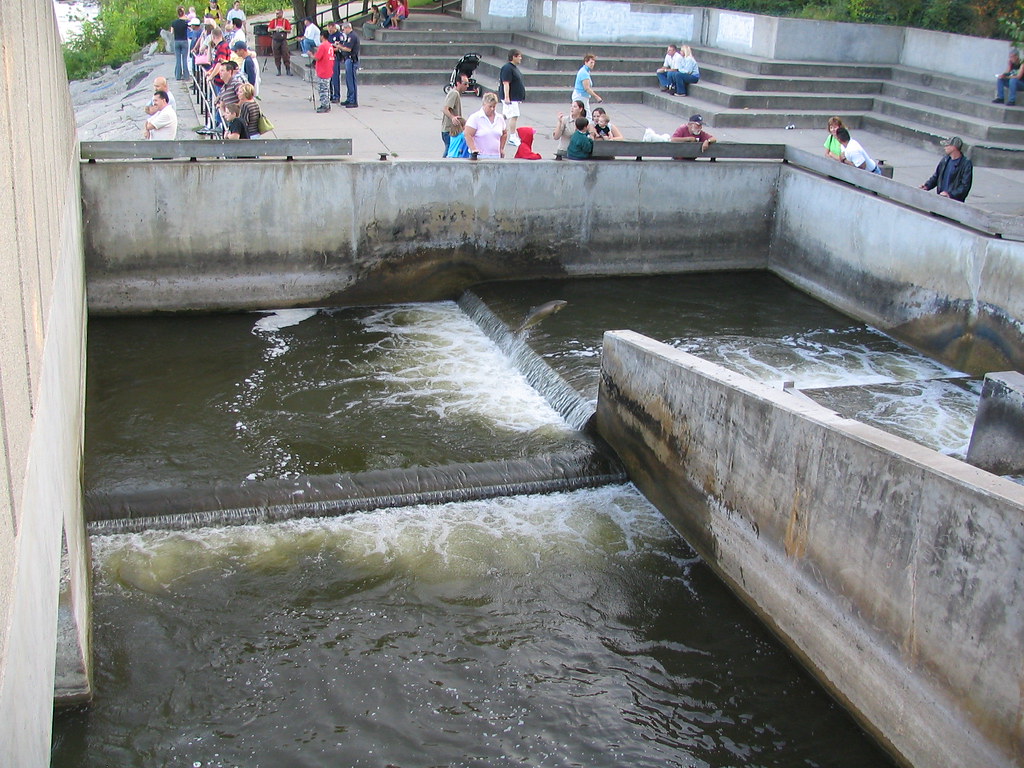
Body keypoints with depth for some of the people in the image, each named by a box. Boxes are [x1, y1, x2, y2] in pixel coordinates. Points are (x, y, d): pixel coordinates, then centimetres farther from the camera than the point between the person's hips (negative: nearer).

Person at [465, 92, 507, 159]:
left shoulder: (500, 118, 12)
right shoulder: (475, 118, -4)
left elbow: (504, 134, 27)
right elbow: (468, 135, -10)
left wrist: (501, 149, 18)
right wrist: (474, 150, -19)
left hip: (496, 156, 5)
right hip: (479, 156, -5)